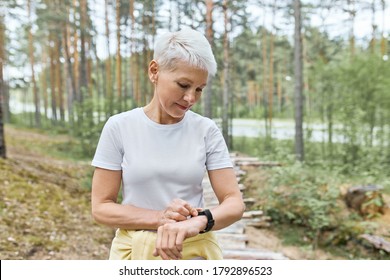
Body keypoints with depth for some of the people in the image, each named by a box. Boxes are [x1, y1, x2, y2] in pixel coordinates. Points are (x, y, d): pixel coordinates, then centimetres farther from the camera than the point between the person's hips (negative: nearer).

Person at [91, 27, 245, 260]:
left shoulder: (207, 131, -7)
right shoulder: (119, 127, -8)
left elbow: (234, 203, -9)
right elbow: (101, 207, -7)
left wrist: (197, 222, -29)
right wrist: (160, 218, -22)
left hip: (195, 249, 1)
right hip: (135, 251, 0)